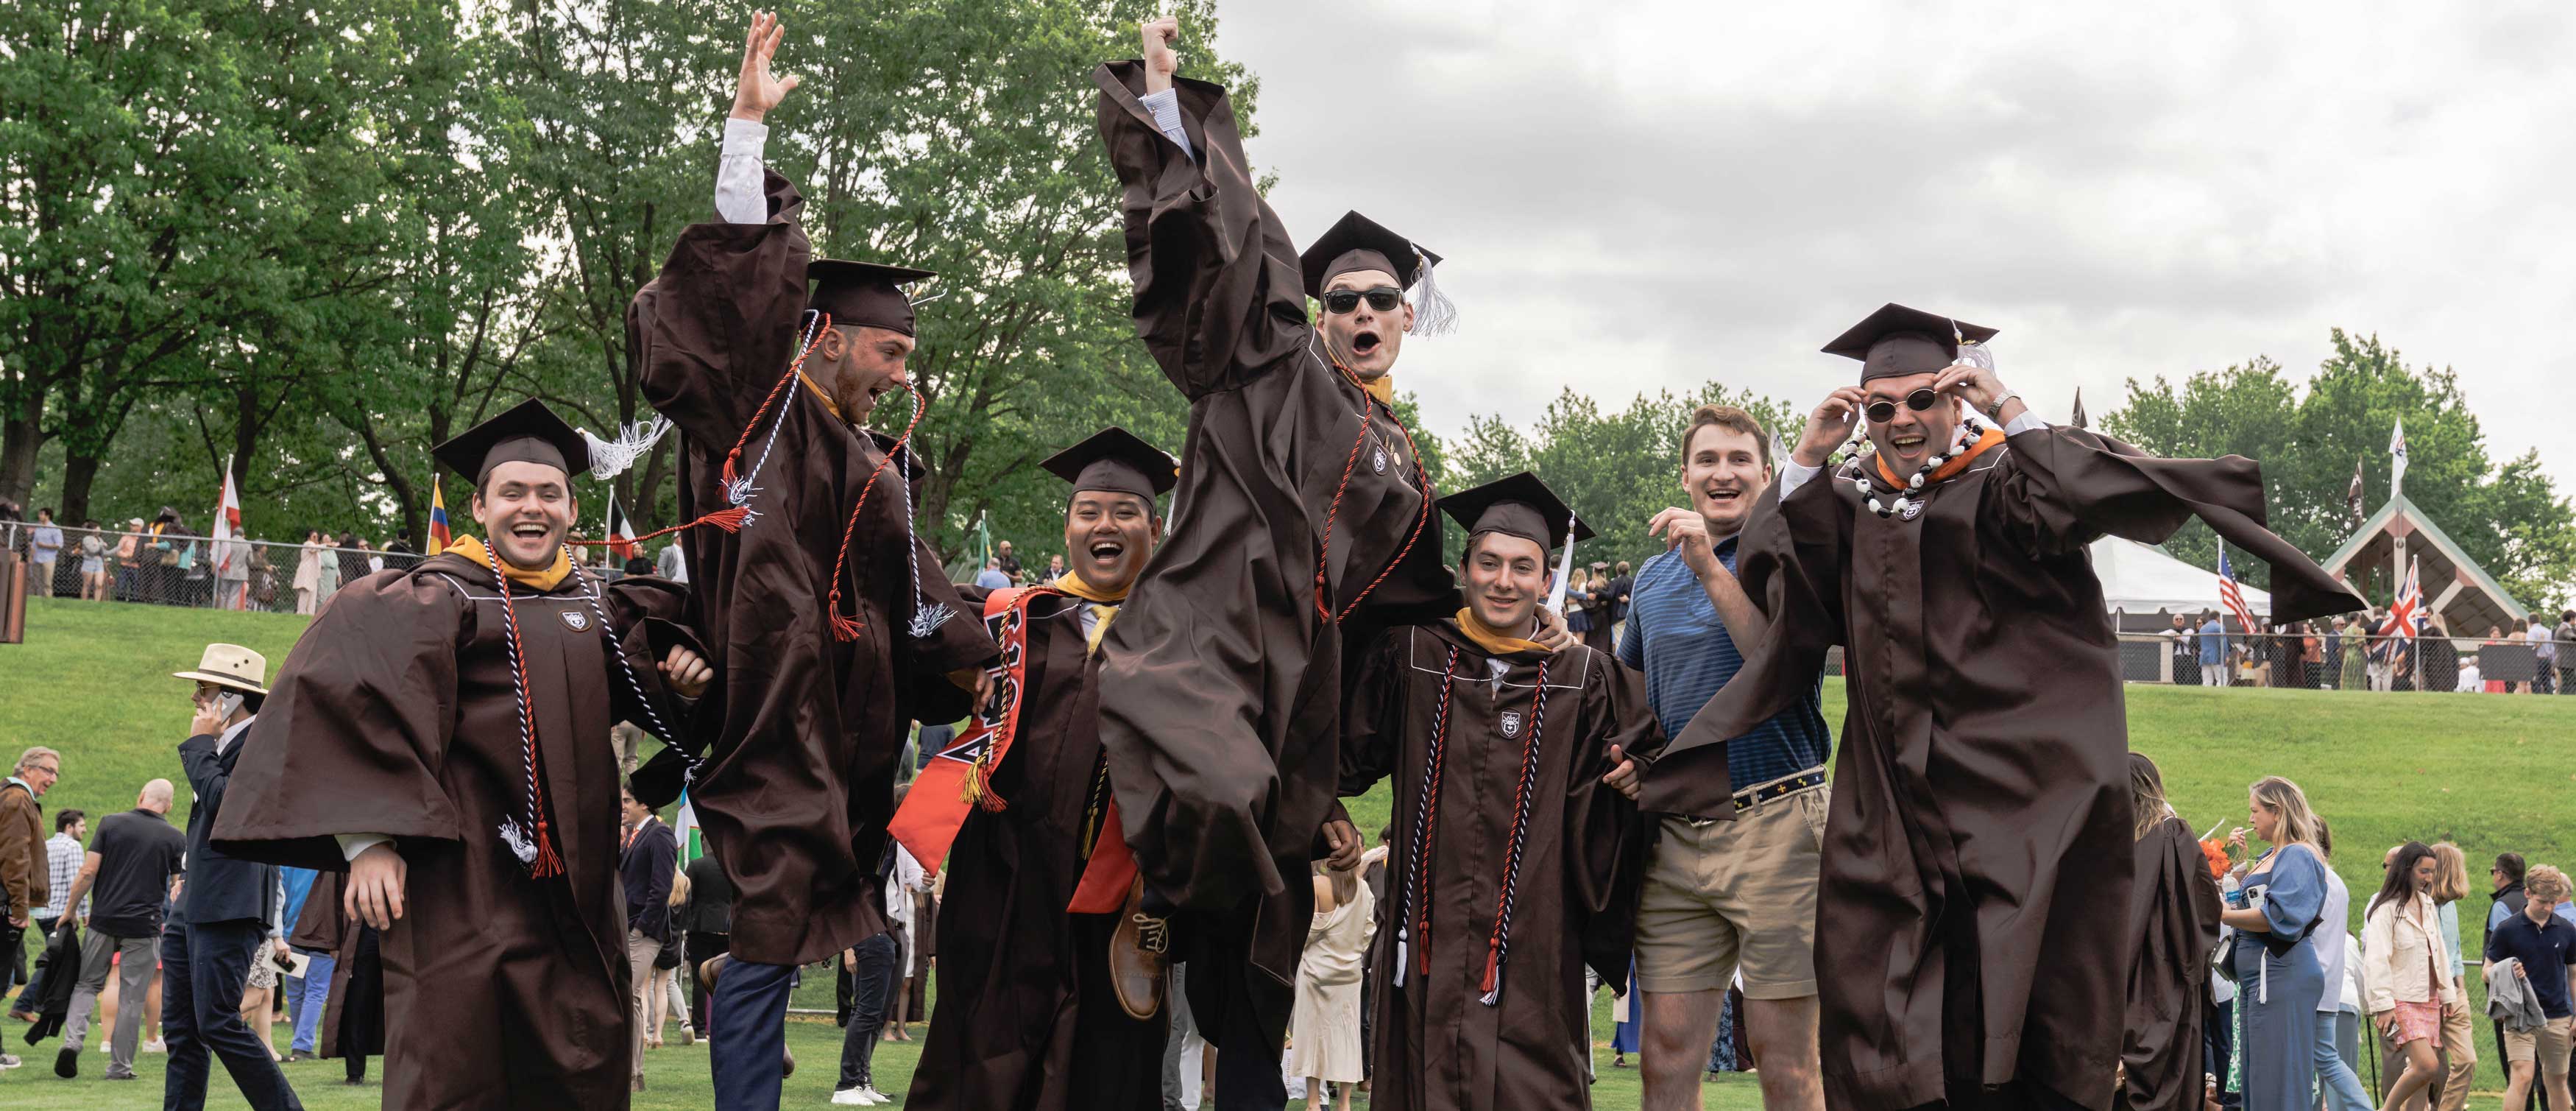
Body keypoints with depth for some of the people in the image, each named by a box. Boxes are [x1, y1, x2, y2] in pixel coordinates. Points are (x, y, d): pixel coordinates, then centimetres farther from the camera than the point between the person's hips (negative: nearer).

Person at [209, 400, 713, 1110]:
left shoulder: (595, 607, 15)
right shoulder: (438, 597, -4)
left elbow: (640, 697, 25)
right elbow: (349, 700, -14)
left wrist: (682, 681, 0)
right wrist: (365, 841, -24)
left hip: (576, 885, 6)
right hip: (466, 883, -6)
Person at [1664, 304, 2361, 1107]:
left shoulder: (2007, 477, 2)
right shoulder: (1854, 498, 15)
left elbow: (2082, 504, -17)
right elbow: (1783, 580, 2)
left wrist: (2008, 410, -16)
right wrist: (1809, 455, -3)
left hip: (2015, 764, -4)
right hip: (1894, 788, 4)